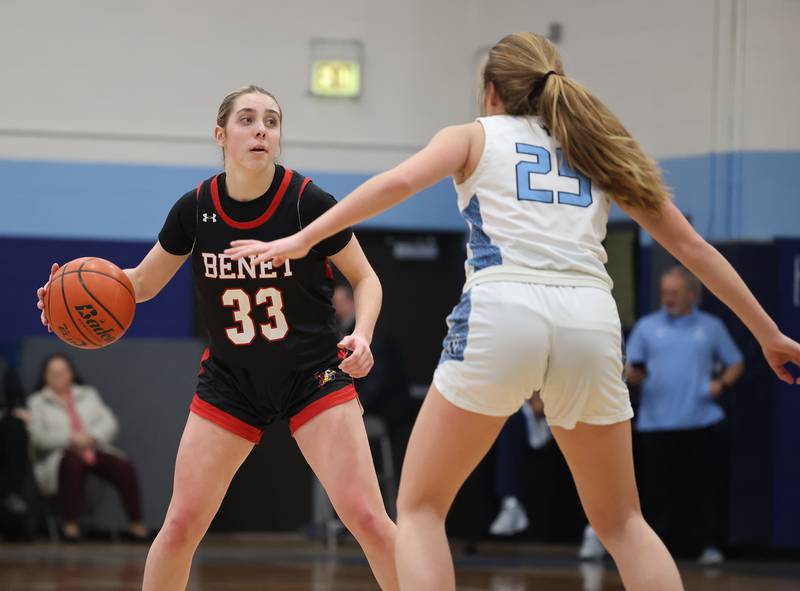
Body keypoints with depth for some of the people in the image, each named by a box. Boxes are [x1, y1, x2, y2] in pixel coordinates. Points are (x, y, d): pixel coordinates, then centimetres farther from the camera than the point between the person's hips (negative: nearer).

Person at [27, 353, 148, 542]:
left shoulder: (88, 394, 23)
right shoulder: (37, 401, 12)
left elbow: (110, 423, 13)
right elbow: (37, 435, -3)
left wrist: (92, 437, -9)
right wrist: (70, 439, -15)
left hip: (95, 450, 3)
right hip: (58, 455, -3)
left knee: (124, 466, -26)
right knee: (73, 463, -40)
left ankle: (136, 524, -25)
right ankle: (70, 525, -39)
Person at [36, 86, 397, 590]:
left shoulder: (308, 202, -15)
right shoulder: (195, 209, -7)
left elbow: (364, 278, -2)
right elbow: (142, 283, 7)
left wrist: (361, 334, -21)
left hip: (314, 375, -3)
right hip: (230, 381, 3)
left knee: (365, 516, -13)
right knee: (181, 524, -3)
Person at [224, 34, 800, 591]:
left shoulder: (477, 136, 19)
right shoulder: (598, 147, 27)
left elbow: (400, 181, -2)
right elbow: (690, 245, 26)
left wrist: (300, 240, -1)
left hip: (502, 311, -3)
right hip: (591, 320, 3)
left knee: (421, 507, 9)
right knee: (620, 521, 19)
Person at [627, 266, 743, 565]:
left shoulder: (711, 327, 12)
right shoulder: (646, 327, 10)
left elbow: (735, 363, 17)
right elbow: (631, 368, 8)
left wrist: (722, 383, -2)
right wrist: (633, 374, -15)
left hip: (701, 420, 0)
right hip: (656, 423, 0)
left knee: (706, 487, -3)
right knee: (658, 490, 0)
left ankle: (710, 545, 2)